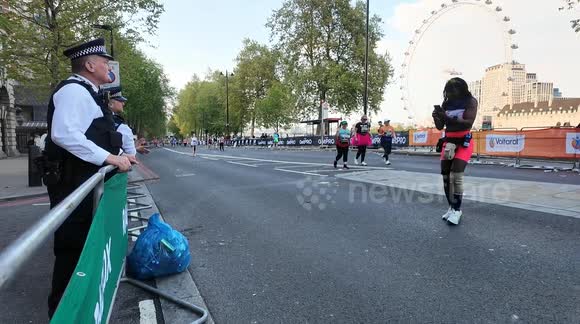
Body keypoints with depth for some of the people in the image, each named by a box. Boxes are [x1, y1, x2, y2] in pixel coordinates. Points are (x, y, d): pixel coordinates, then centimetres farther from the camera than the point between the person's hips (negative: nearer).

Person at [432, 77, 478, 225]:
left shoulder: (470, 101, -7)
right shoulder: (446, 104, 5)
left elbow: (468, 123, -19)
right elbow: (440, 127, 7)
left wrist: (447, 118, -27)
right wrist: (436, 117, -14)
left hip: (463, 143, -5)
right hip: (448, 142, 5)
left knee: (456, 175, -17)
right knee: (446, 176, 4)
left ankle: (457, 209, -7)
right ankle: (452, 207, 16)